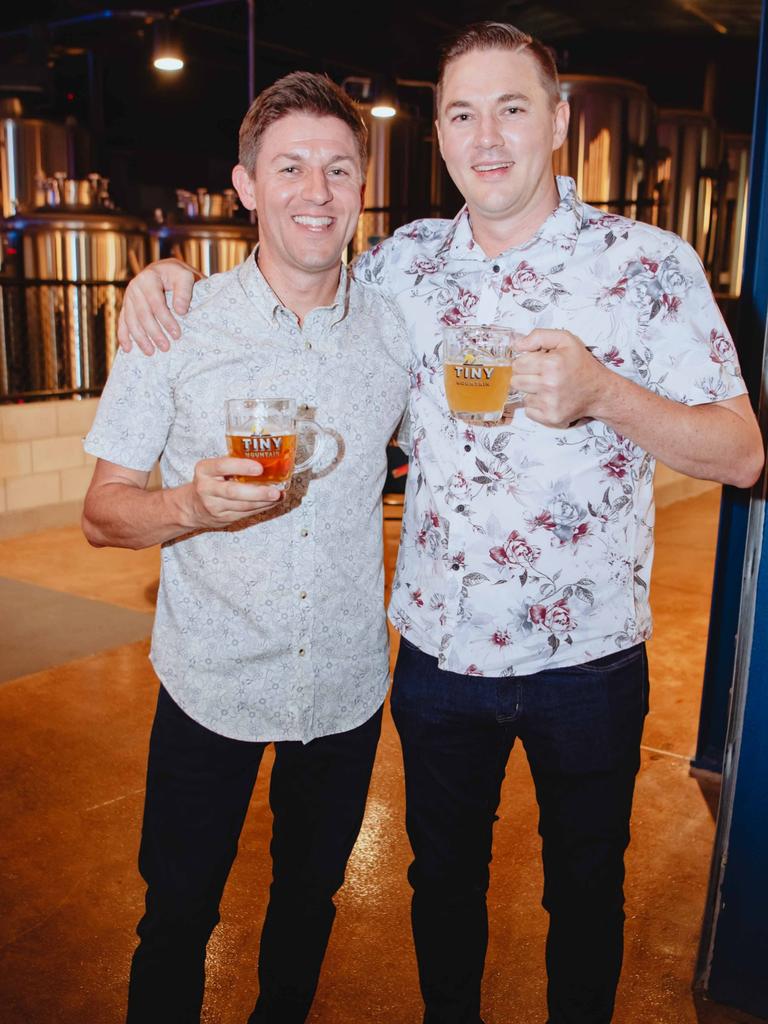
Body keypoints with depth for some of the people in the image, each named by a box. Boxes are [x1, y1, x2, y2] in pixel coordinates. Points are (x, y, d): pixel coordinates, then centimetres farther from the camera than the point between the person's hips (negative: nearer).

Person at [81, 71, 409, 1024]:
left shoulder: (396, 326, -3)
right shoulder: (176, 325, -10)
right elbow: (102, 511, -9)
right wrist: (190, 506, -28)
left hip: (348, 686, 3)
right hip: (212, 685, -2)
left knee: (309, 901, 23)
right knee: (177, 917, 13)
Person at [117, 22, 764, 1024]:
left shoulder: (650, 264, -9)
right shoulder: (405, 262, 0)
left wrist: (603, 392, -27)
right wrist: (174, 273, -3)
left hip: (586, 658, -2)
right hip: (439, 649, 3)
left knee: (585, 891, 20)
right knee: (443, 876, 23)